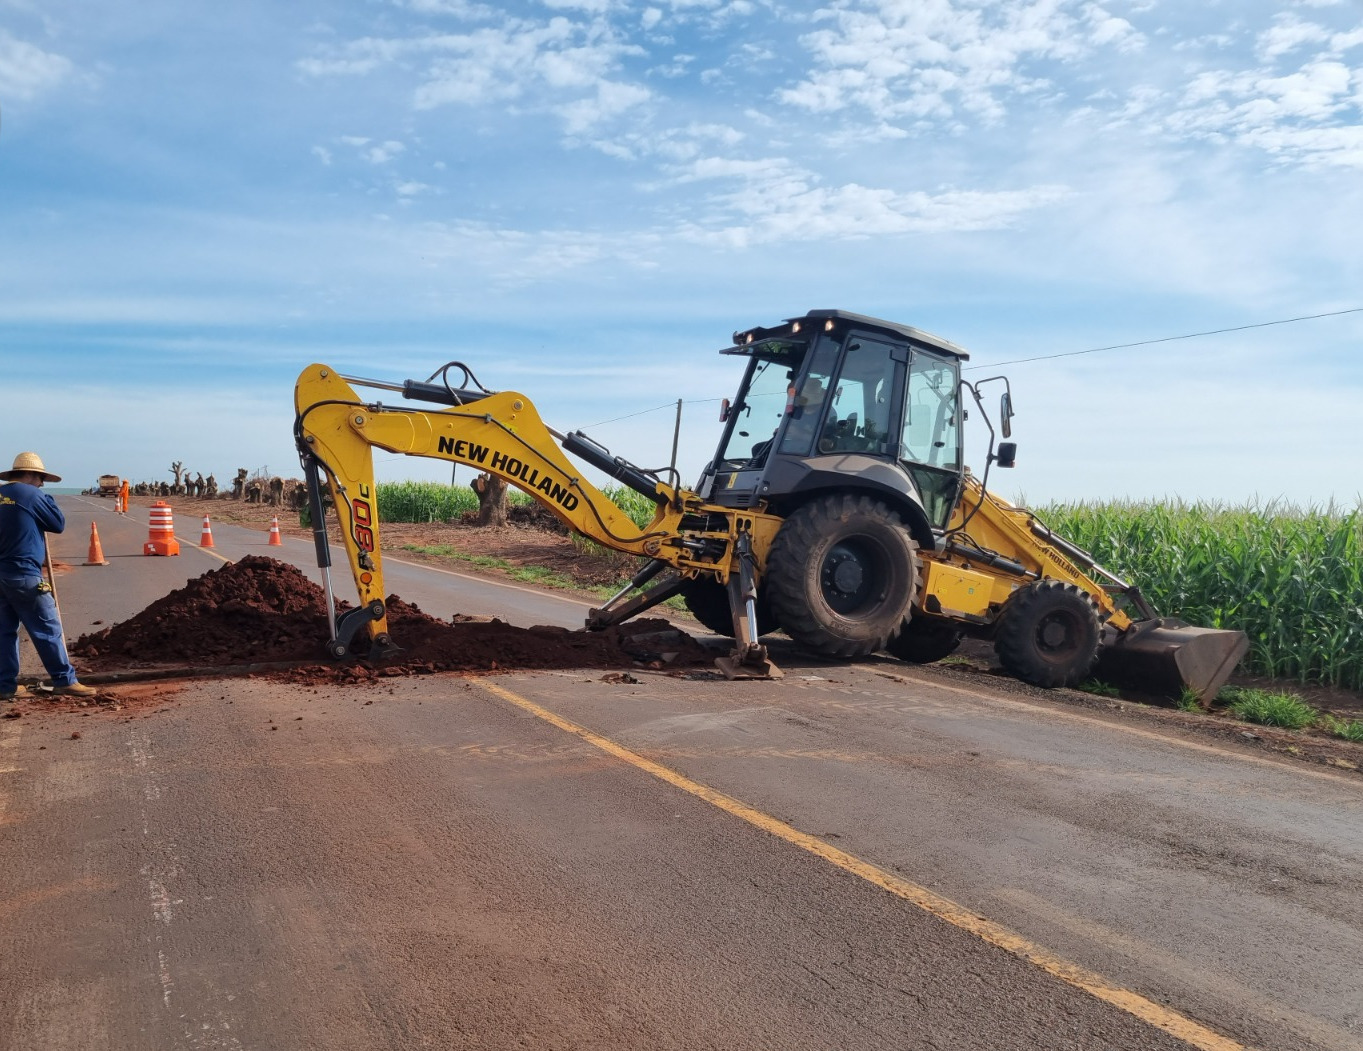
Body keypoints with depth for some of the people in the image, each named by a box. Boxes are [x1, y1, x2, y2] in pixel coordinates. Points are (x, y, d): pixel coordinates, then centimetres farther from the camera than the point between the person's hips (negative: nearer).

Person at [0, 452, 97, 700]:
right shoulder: (31, 495, -9)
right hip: (23, 575, -8)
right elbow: (59, 523, -3)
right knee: (48, 629, -1)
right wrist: (47, 500, 8)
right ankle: (65, 680, 4)